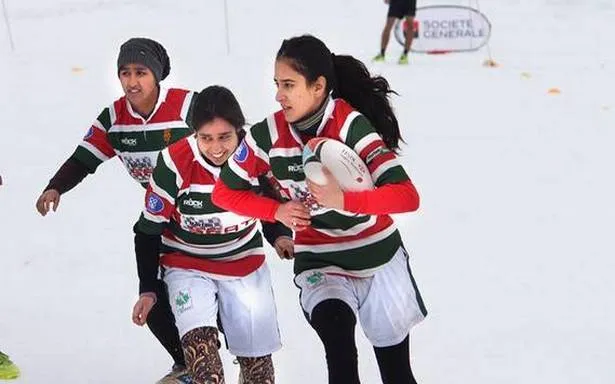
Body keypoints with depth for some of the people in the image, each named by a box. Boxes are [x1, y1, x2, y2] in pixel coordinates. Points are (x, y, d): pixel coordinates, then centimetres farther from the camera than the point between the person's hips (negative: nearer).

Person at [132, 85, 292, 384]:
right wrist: (148, 290, -8)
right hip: (187, 264, -2)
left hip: (245, 261, 2)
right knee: (198, 338, -25)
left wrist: (279, 235, -13)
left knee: (256, 352, 6)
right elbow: (148, 227, -10)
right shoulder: (174, 163, -23)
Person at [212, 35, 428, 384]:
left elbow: (408, 197, -31)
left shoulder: (351, 124, -22)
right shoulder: (268, 135, -12)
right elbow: (224, 192, 0)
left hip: (378, 258, -1)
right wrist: (278, 210, -14)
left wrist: (343, 200, -43)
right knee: (335, 325, -31)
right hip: (318, 262, 1)